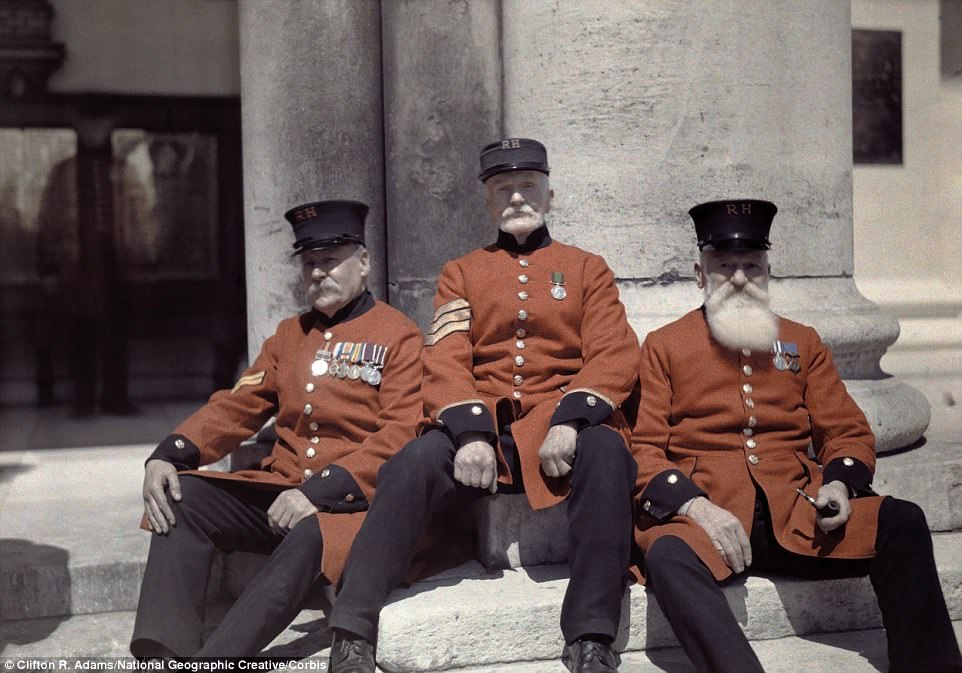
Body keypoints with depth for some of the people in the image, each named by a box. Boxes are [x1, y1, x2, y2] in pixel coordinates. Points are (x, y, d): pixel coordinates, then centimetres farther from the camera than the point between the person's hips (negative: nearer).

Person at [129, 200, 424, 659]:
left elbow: (399, 437, -13)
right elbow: (237, 406, 12)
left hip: (351, 499, -6)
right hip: (280, 487, 7)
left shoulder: (399, 336, -2)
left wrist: (319, 492, -24)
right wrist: (168, 456, -6)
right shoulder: (290, 334, 19)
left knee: (310, 538, -37)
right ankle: (161, 652, -25)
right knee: (184, 498, -13)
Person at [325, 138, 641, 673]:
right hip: (480, 426, 1)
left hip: (561, 425, -1)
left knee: (606, 455, -34)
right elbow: (445, 361, 3)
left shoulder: (588, 268, 16)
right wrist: (469, 433, -17)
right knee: (412, 464, -29)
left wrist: (570, 420, -18)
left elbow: (614, 355, 1)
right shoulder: (461, 273, 18)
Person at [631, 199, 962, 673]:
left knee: (902, 523, -21)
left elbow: (848, 432, 16)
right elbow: (643, 449, 2)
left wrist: (841, 482, -7)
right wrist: (693, 505, -16)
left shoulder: (803, 343, 18)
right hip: (703, 511, -3)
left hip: (797, 513, 3)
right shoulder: (664, 346, 9)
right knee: (668, 556, -36)